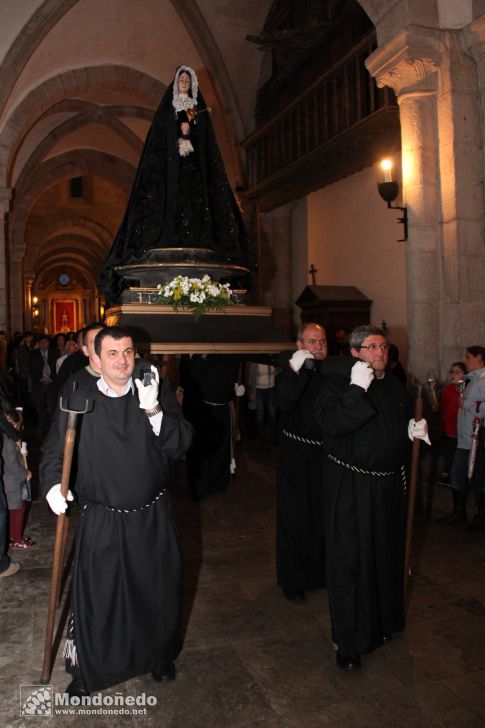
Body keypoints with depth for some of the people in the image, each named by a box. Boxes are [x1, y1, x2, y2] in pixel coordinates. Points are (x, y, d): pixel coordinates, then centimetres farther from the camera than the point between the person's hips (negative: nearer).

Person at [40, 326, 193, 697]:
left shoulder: (158, 392, -5)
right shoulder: (78, 400, -5)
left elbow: (180, 444, -13)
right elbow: (54, 450, 3)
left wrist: (153, 409, -26)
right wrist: (53, 483, -14)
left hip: (153, 516, 1)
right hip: (101, 520, -1)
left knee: (159, 592, 17)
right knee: (96, 597, 8)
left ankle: (160, 656, 44)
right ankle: (86, 668, 35)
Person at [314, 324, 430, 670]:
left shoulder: (395, 386, 9)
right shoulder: (337, 383, -12)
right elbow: (331, 425, -28)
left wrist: (414, 431, 3)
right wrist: (357, 389, -31)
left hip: (390, 484, 7)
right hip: (351, 488, -6)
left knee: (387, 553, 18)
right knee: (349, 560, 1)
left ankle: (383, 621, 40)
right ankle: (348, 640, 16)